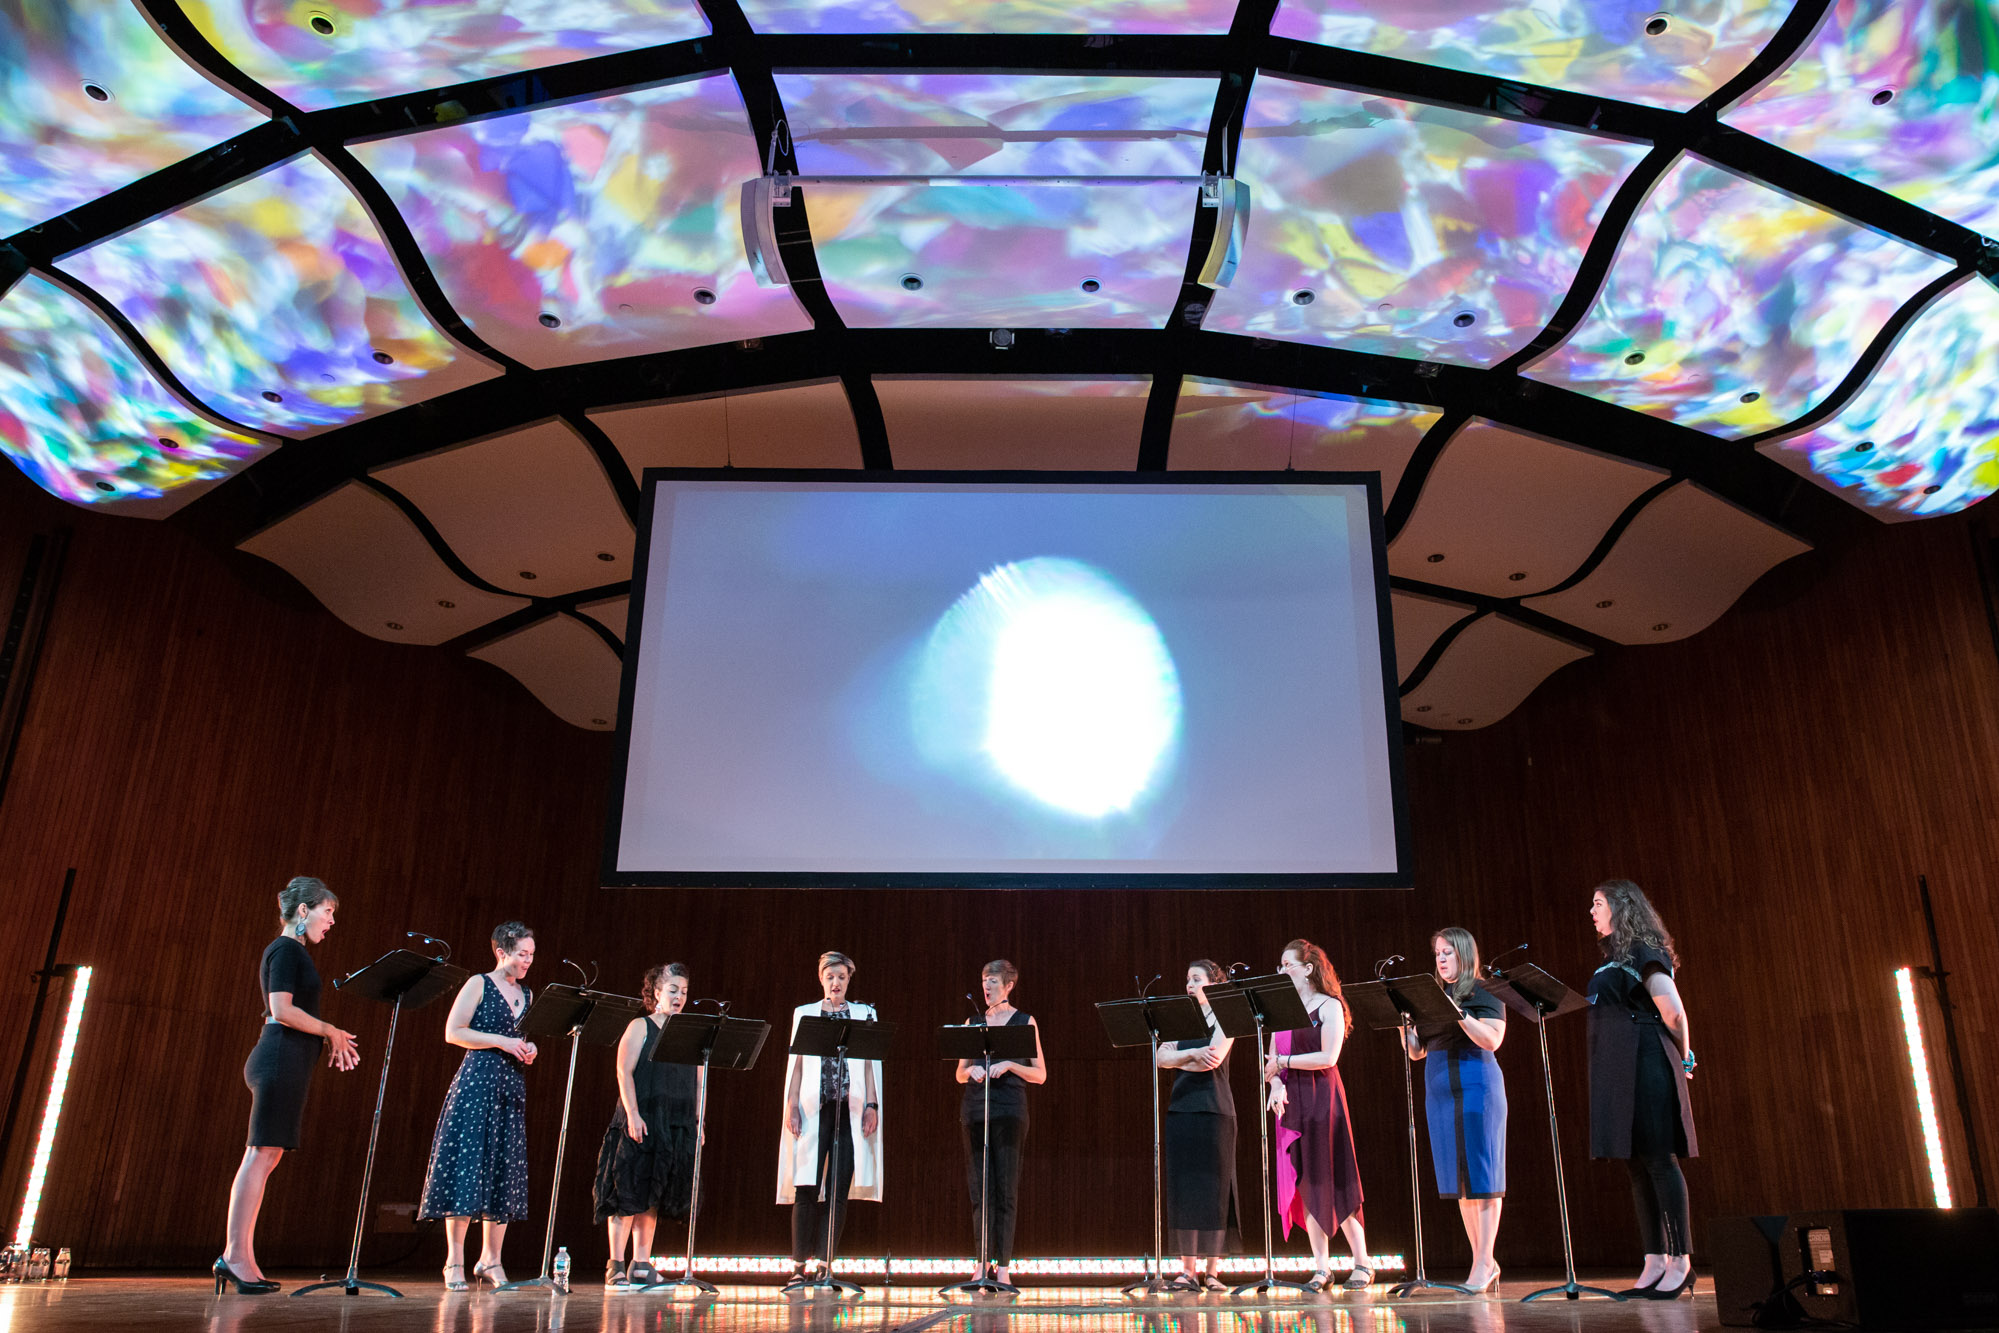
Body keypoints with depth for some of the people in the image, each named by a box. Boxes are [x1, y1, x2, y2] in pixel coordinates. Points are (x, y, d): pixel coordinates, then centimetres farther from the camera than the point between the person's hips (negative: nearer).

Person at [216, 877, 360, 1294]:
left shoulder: (292, 951, 21)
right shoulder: (285, 949, -9)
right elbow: (282, 1010, -19)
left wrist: (327, 1039, 14)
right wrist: (331, 1032, -9)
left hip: (286, 1061, 10)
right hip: (281, 1058, -10)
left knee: (265, 1156, 8)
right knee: (262, 1154, -10)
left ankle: (237, 1256, 10)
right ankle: (236, 1255, -9)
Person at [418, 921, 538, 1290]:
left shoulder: (525, 995, 16)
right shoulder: (478, 984, -2)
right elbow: (453, 1032, -8)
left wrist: (529, 1049, 3)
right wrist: (501, 1041, -15)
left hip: (511, 1087, 6)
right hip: (476, 1081, -6)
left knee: (505, 1171, 3)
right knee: (467, 1165, -8)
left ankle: (490, 1260, 10)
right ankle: (454, 1262, -1)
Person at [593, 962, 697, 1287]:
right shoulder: (640, 1027, 1)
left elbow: (698, 1081, 14)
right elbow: (624, 1072, -8)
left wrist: (697, 1121, 6)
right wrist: (633, 1114, -18)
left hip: (677, 1126, 5)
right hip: (640, 1123, -5)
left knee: (653, 1197, 7)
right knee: (628, 1192, -5)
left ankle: (641, 1264, 11)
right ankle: (616, 1266, 0)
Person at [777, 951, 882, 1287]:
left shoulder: (864, 1014, 13)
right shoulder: (805, 1013, 12)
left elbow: (871, 1063, 10)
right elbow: (796, 1063, 9)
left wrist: (872, 1105, 0)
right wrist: (792, 1105, -1)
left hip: (850, 1109, 1)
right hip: (814, 1108, -1)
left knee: (839, 1190, -2)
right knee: (807, 1189, -4)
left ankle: (825, 1263, 5)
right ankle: (799, 1265, 4)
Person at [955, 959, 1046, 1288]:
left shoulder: (1024, 1022, 4)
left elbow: (1040, 1075, 2)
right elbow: (959, 1074, 15)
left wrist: (1009, 1065, -13)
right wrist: (972, 1070, -7)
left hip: (1009, 1109, -3)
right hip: (974, 1108, 3)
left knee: (1005, 1187, -5)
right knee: (978, 1186, 2)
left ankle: (1003, 1266, -1)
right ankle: (983, 1263, 8)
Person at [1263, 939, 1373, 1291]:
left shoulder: (1329, 1006, -3)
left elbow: (1328, 1057, -14)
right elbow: (1273, 1059, 11)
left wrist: (1284, 1061, -12)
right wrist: (1276, 1084, -9)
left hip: (1322, 1097, -6)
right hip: (1290, 1100, 6)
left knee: (1333, 1179, -4)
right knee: (1305, 1185, 3)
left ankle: (1362, 1264, 6)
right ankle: (1322, 1268, 8)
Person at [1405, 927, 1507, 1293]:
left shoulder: (1484, 994, -1)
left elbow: (1492, 1040, -14)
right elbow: (1416, 1052, 15)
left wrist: (1458, 1013, -22)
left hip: (1476, 1088, -6)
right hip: (1439, 1092, 6)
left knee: (1480, 1176, -4)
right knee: (1457, 1178, 6)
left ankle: (1483, 1262, 0)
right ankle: (1484, 1261, 13)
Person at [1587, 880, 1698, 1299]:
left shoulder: (1644, 954, -7)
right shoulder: (1614, 958, 20)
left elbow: (1674, 1013, -13)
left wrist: (1683, 1059, -1)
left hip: (1645, 1067, -9)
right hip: (1616, 1073, 9)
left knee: (1658, 1158, -8)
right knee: (1637, 1163, 7)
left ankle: (1680, 1262, -4)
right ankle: (1655, 1262, 10)